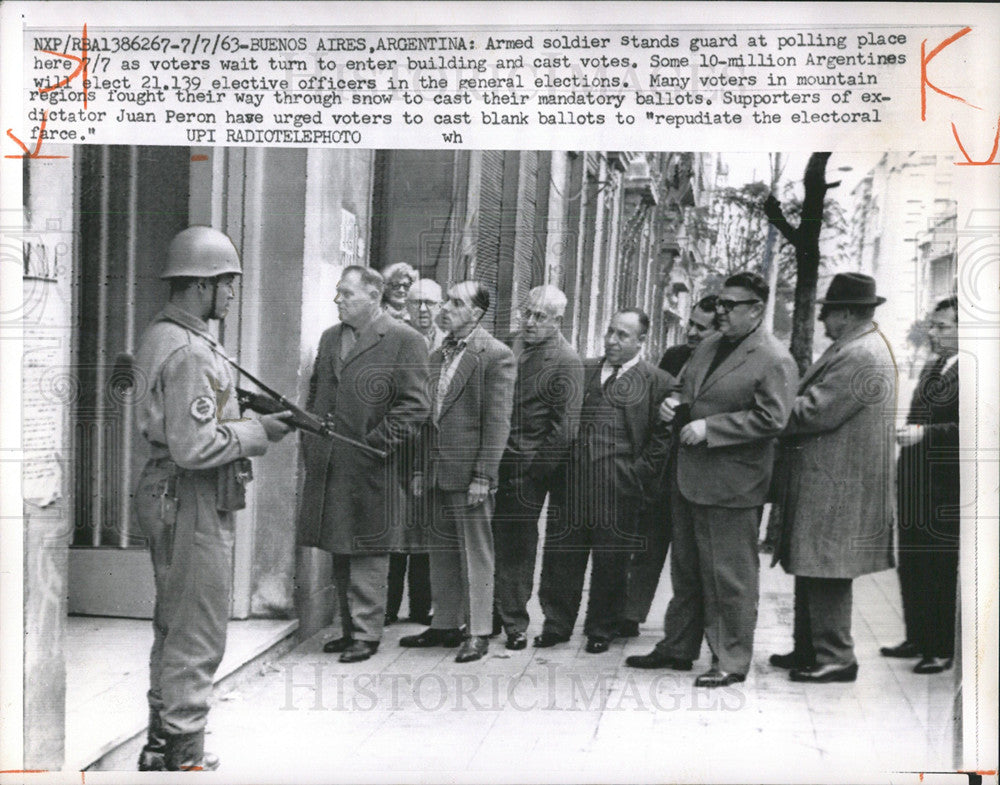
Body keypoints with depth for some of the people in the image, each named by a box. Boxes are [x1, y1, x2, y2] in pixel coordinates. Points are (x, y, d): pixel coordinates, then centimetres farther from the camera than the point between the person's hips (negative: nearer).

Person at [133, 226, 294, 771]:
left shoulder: (160, 334, 12)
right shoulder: (190, 352, -21)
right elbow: (194, 447, -26)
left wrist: (246, 422, 11)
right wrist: (257, 432, -13)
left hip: (165, 493, 11)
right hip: (192, 501, -11)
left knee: (173, 625, 19)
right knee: (198, 634, -1)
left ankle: (161, 743, 30)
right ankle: (182, 755, 8)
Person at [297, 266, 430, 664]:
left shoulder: (405, 341, -7)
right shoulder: (330, 338, 15)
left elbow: (414, 406, -11)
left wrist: (374, 443, -15)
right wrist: (309, 441, 12)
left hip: (371, 470, -7)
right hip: (326, 466, 7)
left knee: (366, 553, -1)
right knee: (340, 554, 13)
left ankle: (366, 634, 9)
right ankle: (350, 628, 24)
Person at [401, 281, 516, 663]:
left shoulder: (495, 355, -8)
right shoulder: (437, 356, 15)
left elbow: (497, 421, -12)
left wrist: (483, 476, -16)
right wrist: (420, 469, 13)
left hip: (469, 471, -7)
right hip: (438, 470, 7)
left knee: (475, 552, 0)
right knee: (441, 549, 13)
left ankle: (478, 632, 8)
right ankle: (446, 624, 23)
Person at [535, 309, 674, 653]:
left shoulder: (657, 382, 1)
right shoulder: (581, 370, 14)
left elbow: (662, 437, -2)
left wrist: (638, 477, -9)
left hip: (617, 486, -4)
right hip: (570, 480, 4)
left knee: (610, 561, 5)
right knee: (561, 555, 8)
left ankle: (602, 630, 20)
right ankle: (557, 623, 21)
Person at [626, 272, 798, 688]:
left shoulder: (774, 361, -12)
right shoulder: (708, 347, 13)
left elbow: (771, 419, -20)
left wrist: (709, 427, -20)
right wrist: (676, 404, 1)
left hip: (730, 485, -8)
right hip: (689, 477, 9)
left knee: (729, 576, 0)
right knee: (686, 569, 18)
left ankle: (731, 661, 13)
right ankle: (677, 648, 31)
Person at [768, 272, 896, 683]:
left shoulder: (861, 357, -18)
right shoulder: (851, 348, 16)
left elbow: (815, 413, -21)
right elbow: (816, 401, 17)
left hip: (837, 486, -11)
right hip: (822, 480, 11)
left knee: (825, 572, -4)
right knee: (811, 569, 16)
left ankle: (835, 658, 5)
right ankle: (808, 650, 25)